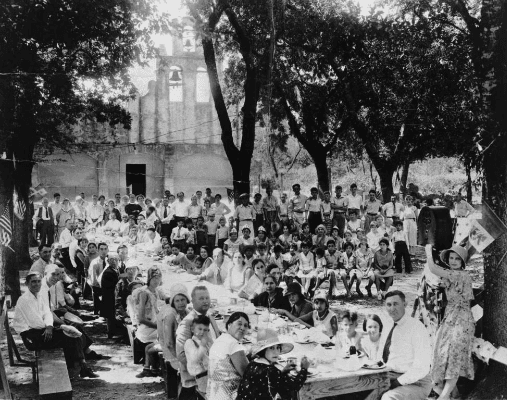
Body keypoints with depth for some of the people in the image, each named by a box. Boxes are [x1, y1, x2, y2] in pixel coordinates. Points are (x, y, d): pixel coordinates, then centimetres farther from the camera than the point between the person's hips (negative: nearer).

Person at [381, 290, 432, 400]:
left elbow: (421, 368, -18)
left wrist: (399, 382, -18)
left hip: (415, 383, -7)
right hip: (389, 380, 7)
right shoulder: (389, 328, 10)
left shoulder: (416, 327, -13)